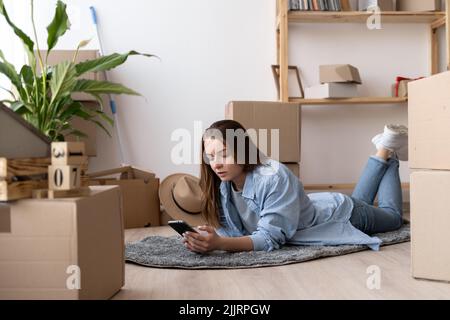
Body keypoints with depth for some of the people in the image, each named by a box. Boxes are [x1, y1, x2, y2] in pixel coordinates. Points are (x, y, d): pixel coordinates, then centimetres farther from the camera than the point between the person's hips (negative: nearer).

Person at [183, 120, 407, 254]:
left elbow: (271, 237, -45)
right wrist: (206, 240, -43)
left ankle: (388, 152, 41)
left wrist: (220, 244, -60)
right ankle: (381, 154, 49)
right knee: (360, 198, 37)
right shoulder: (223, 183, -22)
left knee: (393, 215, 28)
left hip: (343, 214, -5)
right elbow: (229, 229, -21)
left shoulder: (275, 178, -43)